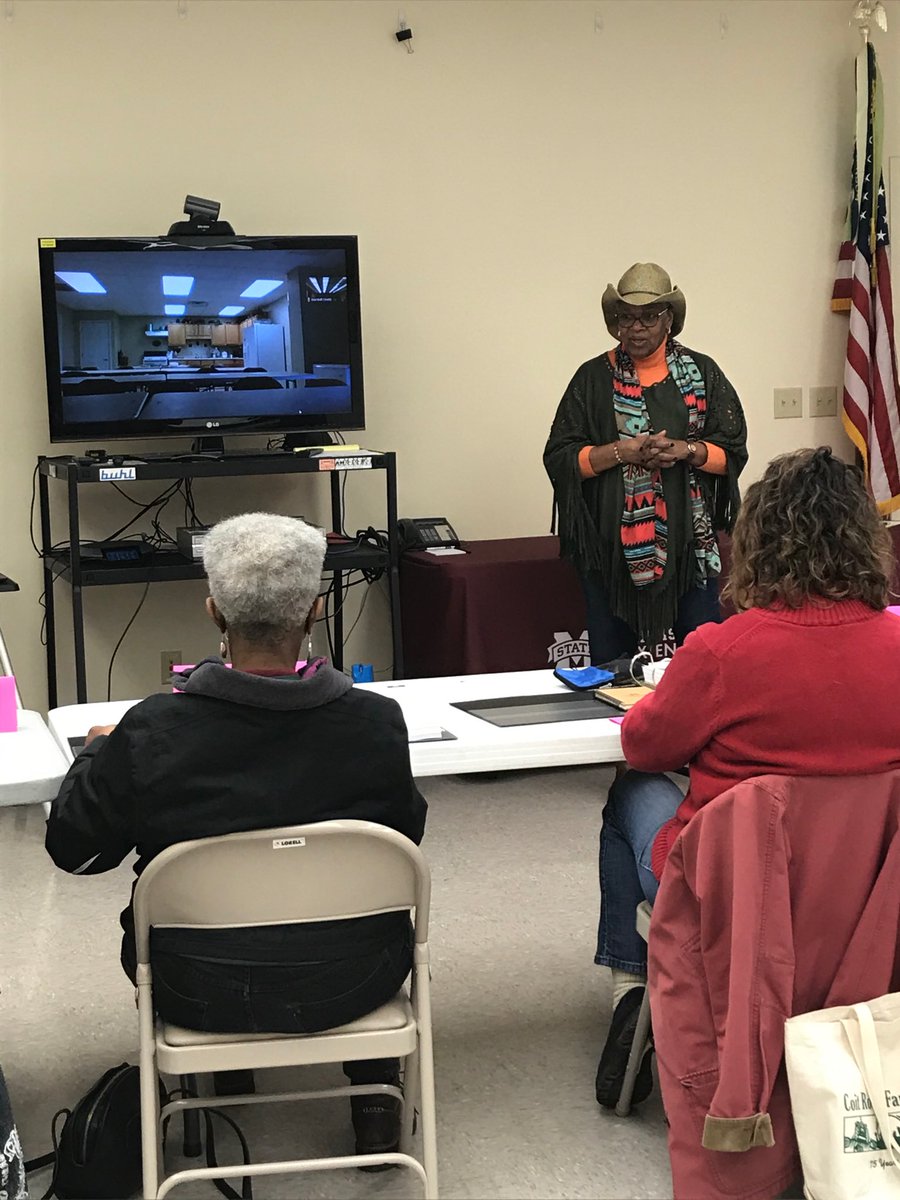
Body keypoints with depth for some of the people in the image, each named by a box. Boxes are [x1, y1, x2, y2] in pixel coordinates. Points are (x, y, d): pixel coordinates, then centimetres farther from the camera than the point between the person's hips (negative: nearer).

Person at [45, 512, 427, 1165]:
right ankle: (376, 1091, 36)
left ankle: (224, 1069, 46)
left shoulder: (151, 731, -23)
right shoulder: (375, 722, -20)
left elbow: (74, 849, -7)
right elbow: (408, 831, 0)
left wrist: (97, 754, 12)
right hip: (344, 986, 0)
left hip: (197, 992, 0)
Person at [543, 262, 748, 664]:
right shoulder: (593, 378, 6)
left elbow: (733, 450, 5)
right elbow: (558, 457, 0)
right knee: (610, 666, 6)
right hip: (611, 546, 0)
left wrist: (685, 449, -14)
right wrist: (621, 452, -14)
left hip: (689, 540, 0)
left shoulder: (702, 373, 7)